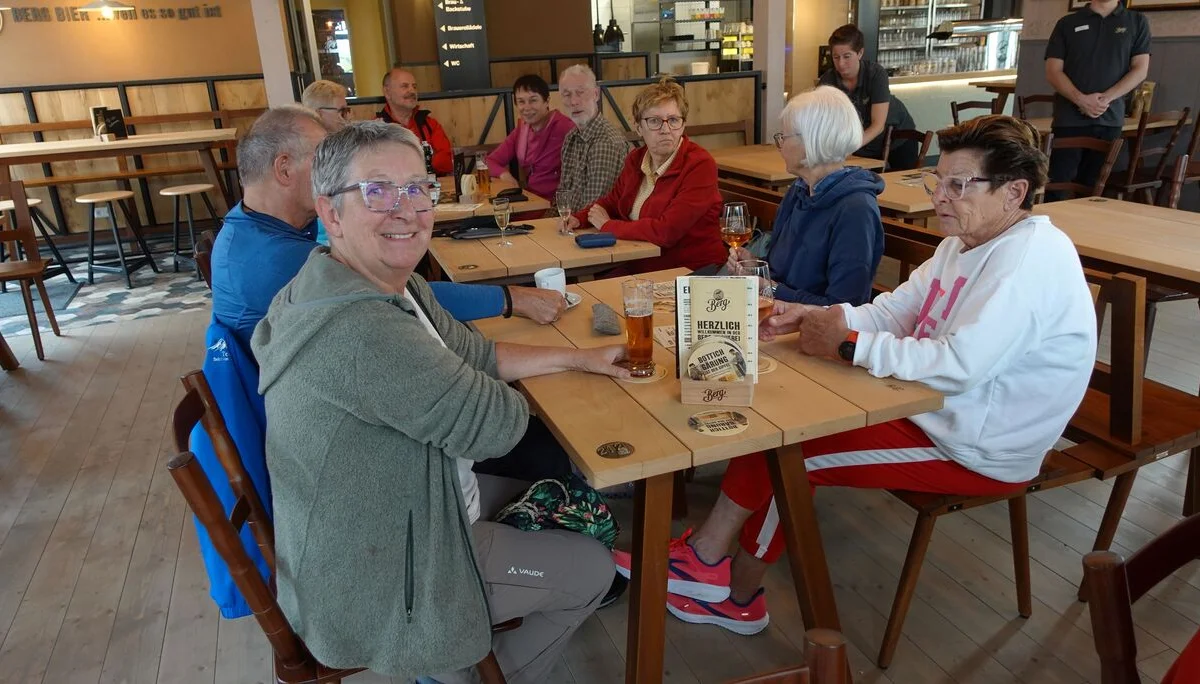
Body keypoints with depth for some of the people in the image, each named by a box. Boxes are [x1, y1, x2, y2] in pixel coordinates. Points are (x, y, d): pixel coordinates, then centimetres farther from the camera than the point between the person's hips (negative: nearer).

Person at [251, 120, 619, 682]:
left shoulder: (395, 285, -3)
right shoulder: (359, 327, -35)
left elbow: (474, 354, 9)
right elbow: (496, 424, -27)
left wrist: (579, 358, 4)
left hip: (372, 525, 9)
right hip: (375, 584, -9)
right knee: (592, 569, 4)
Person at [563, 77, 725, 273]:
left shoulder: (700, 165, -15)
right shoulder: (636, 159, 7)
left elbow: (667, 230, -23)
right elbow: (613, 200, 25)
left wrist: (607, 225, -11)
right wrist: (579, 218, 4)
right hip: (641, 268, 6)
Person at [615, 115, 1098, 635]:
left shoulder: (1029, 260, -24)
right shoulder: (969, 239, 8)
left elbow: (961, 365, -34)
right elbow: (897, 308, 6)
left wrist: (849, 344, -26)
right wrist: (818, 317, -12)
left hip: (982, 450, -9)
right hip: (938, 409, 9)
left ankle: (738, 597, 9)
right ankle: (707, 559, 2)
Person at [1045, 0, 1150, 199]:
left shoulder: (1137, 22, 12)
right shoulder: (1067, 24, 9)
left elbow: (1140, 69, 5)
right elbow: (1053, 71, 2)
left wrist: (1105, 99, -11)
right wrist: (1081, 100, -13)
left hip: (1110, 119, 1)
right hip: (1069, 118, -1)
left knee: (1094, 188, 2)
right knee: (1056, 183, -8)